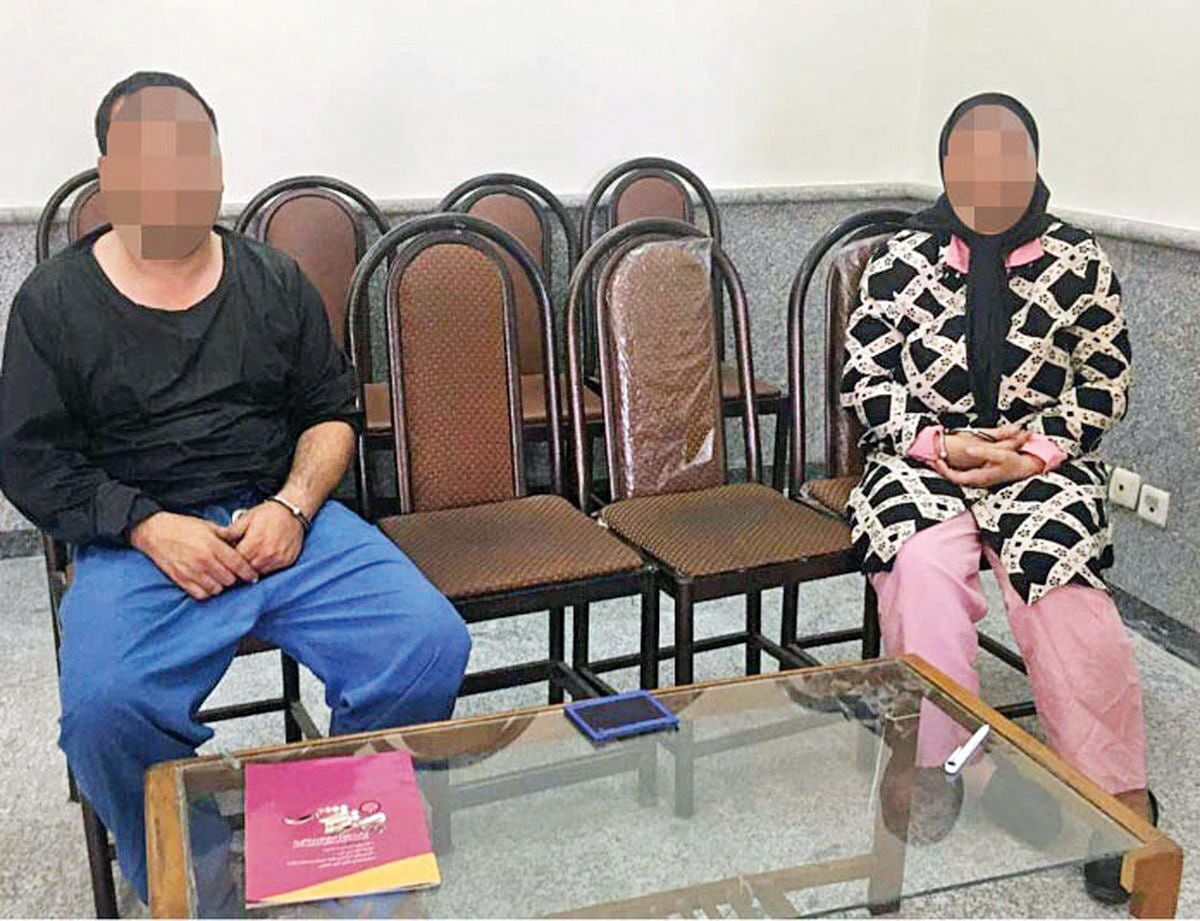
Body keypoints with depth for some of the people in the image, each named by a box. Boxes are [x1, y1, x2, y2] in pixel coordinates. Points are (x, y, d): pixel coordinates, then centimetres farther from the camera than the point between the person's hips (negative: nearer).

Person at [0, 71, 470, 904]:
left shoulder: (275, 282, 13)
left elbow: (334, 412, 13)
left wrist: (293, 506, -6)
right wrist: (147, 527, -13)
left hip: (286, 519, 2)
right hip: (139, 543, -2)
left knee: (432, 644, -21)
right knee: (104, 706, -32)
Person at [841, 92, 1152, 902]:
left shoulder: (1080, 263, 3)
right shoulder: (900, 261, 4)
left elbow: (1106, 387, 5)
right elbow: (866, 384, 3)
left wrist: (1032, 450, -11)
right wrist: (941, 445, -13)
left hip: (1043, 465, 0)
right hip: (924, 463, 1)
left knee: (1064, 583, -28)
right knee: (921, 569, -32)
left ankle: (1120, 797, -15)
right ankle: (933, 769, -19)